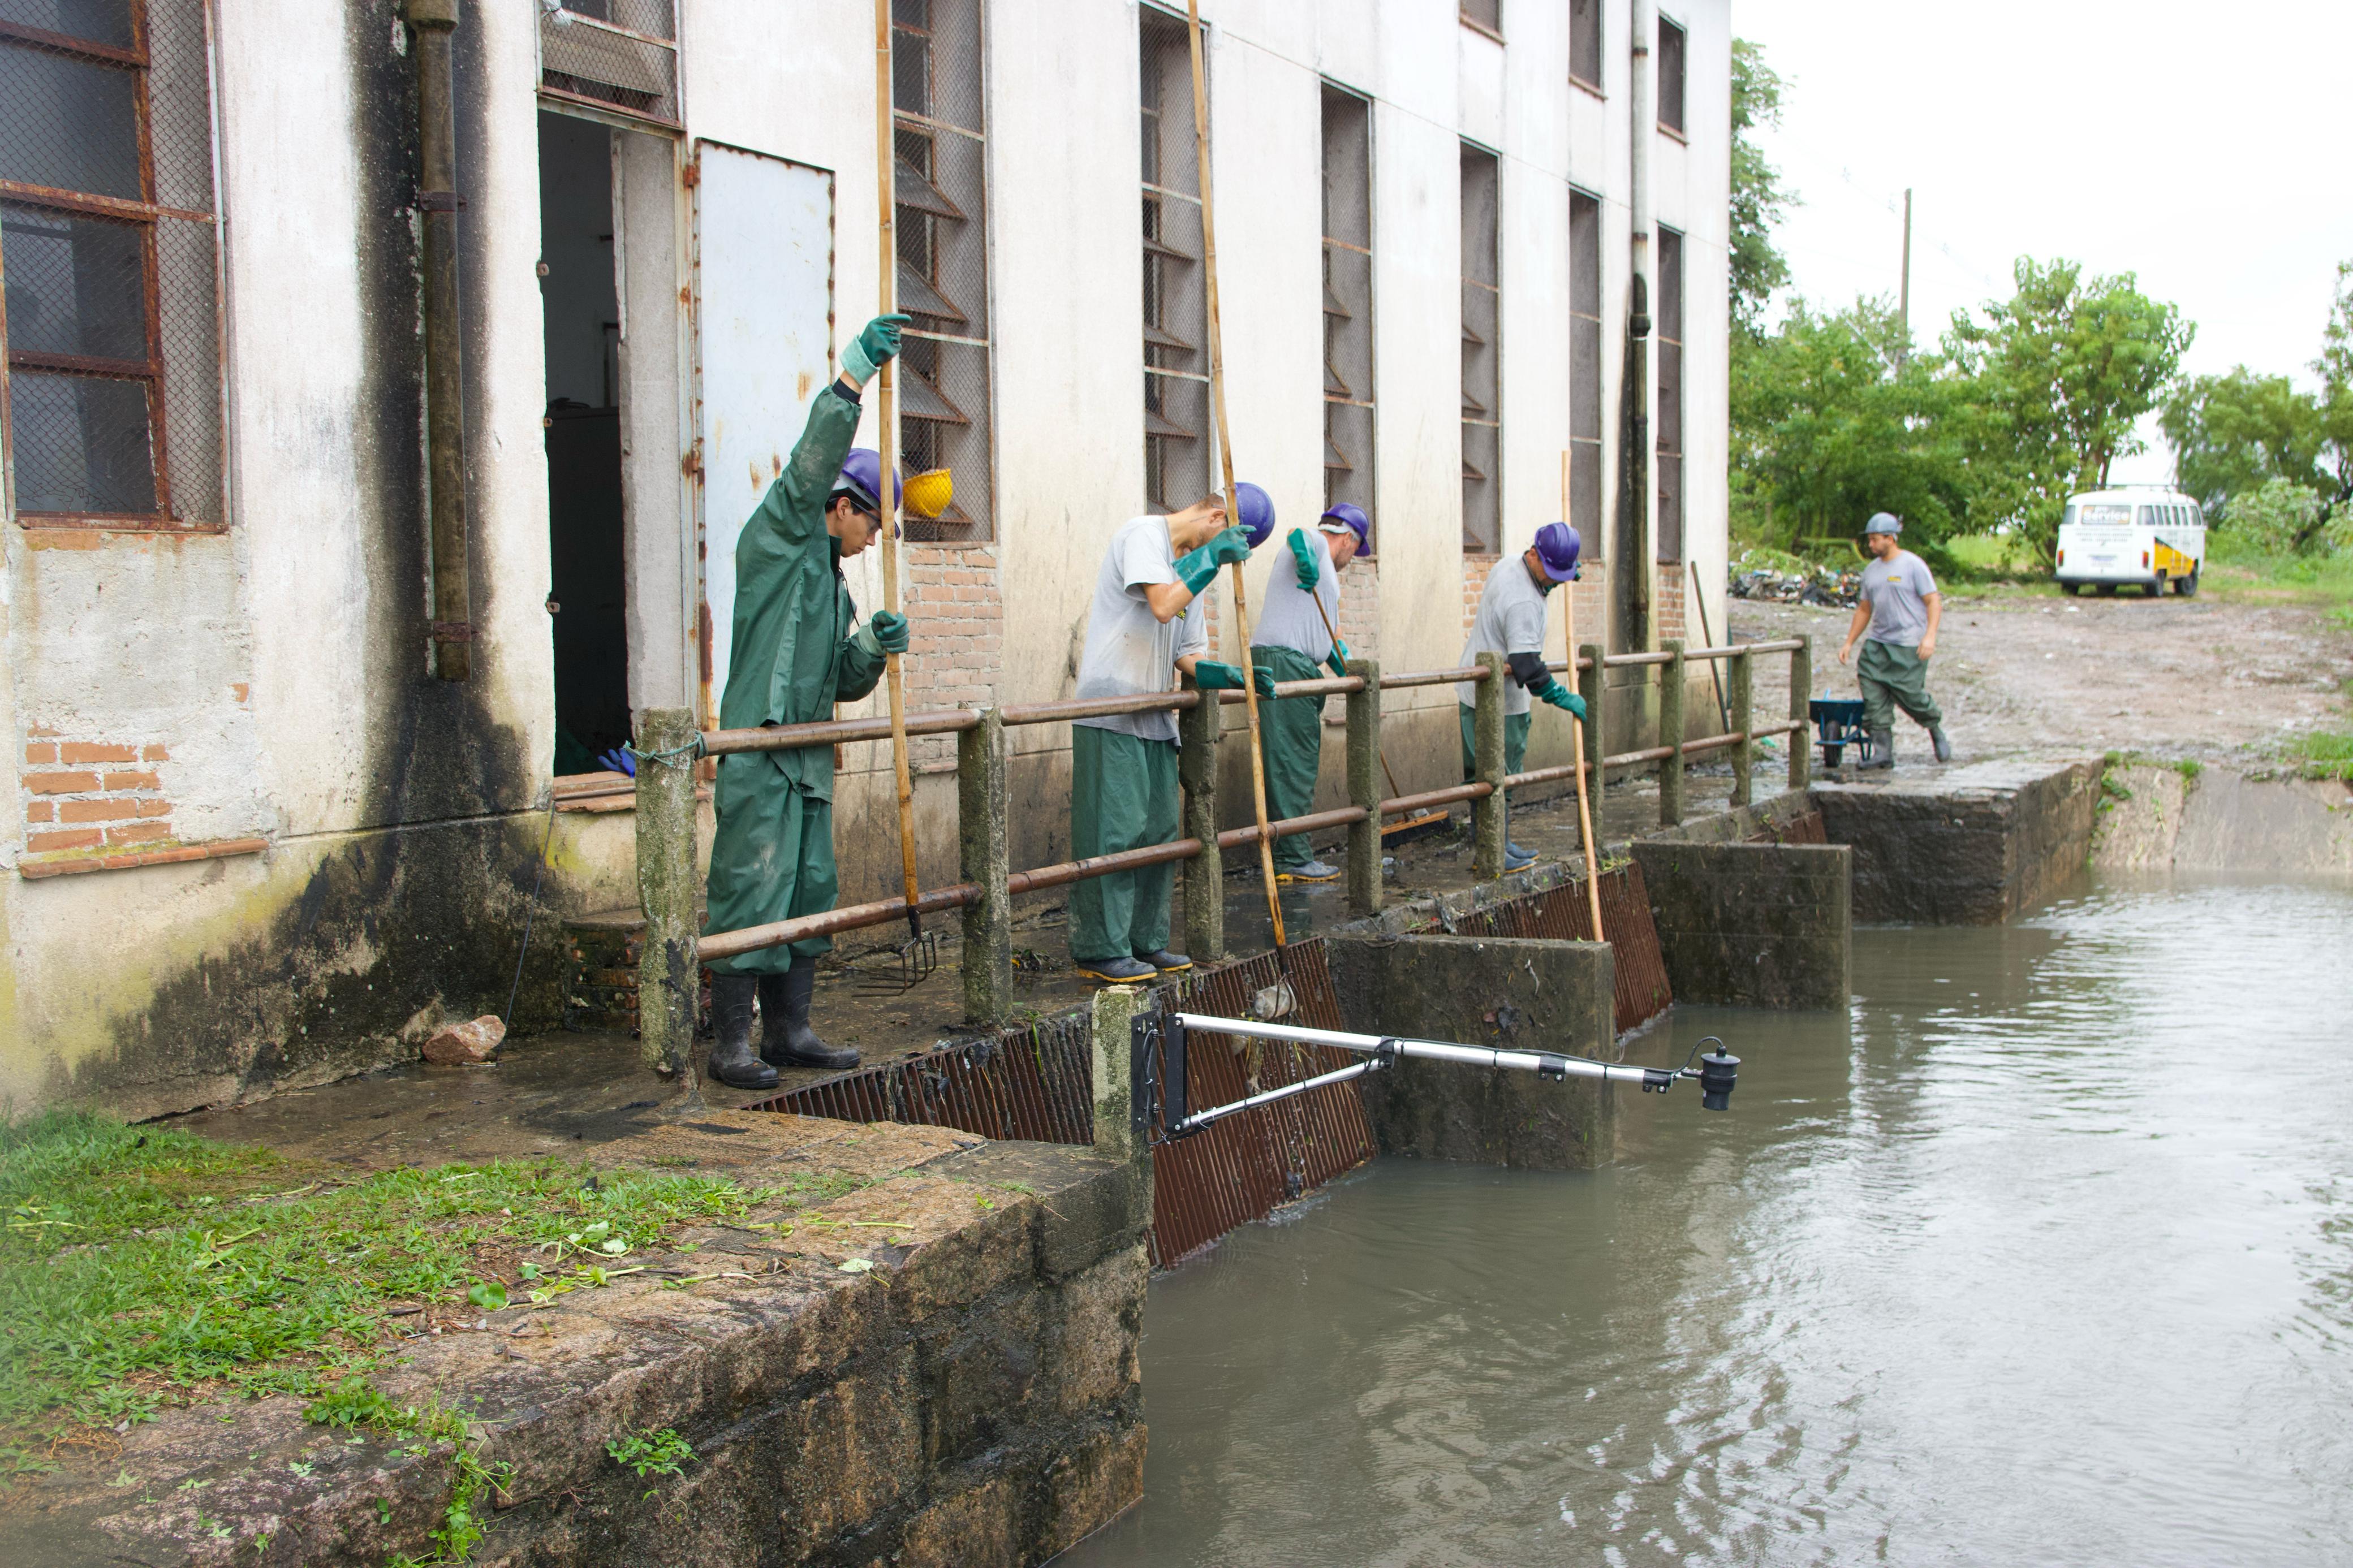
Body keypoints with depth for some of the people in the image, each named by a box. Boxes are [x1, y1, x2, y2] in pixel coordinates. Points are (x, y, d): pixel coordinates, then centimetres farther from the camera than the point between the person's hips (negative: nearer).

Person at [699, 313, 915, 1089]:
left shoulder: (831, 580, 24)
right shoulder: (778, 538, 0)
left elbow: (845, 683, 23)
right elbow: (813, 462, -17)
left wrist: (875, 645, 3)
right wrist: (853, 375, -23)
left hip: (809, 759, 9)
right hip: (759, 751, -9)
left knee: (811, 892, 9)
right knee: (752, 893, -9)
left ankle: (788, 1031, 17)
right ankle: (732, 1045, -6)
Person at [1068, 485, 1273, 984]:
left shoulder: (1192, 564, 19)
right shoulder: (1143, 534, -7)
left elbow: (1187, 656, 16)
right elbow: (1162, 606, -22)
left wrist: (1233, 677, 0)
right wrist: (1210, 557, -16)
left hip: (1155, 718, 9)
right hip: (1111, 713, -9)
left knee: (1159, 833, 11)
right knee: (1114, 832, -7)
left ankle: (1145, 943, 20)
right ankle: (1101, 951, -1)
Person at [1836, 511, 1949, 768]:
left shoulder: (1913, 565, -4)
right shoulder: (1872, 570, 15)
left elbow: (1934, 602, -8)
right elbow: (1864, 610, 22)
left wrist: (1930, 636, -20)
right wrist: (1849, 643, 18)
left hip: (1909, 646, -6)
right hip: (1878, 642, 6)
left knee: (1910, 694, -6)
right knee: (1874, 697, -5)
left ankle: (1936, 730, 23)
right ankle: (1883, 753, -3)